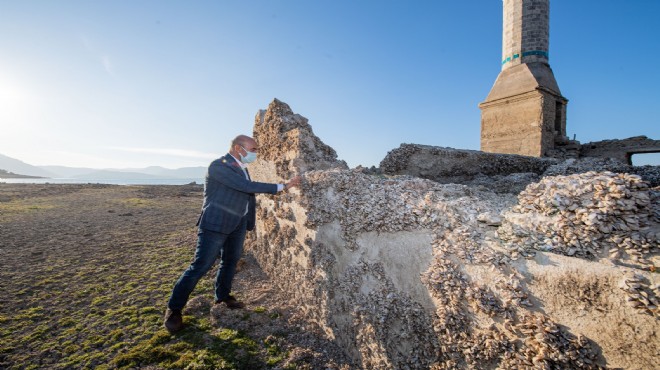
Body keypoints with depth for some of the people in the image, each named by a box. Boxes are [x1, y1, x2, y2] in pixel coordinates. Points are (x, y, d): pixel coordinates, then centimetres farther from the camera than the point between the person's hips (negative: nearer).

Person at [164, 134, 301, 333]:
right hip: (214, 225, -8)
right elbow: (247, 186, -28)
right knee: (200, 266, -2)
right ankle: (174, 308, 17)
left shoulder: (242, 167, 6)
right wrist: (281, 186, -27)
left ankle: (223, 296, 39)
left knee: (231, 261, 18)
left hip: (237, 224, 8)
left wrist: (250, 223, 17)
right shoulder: (218, 166, -20)